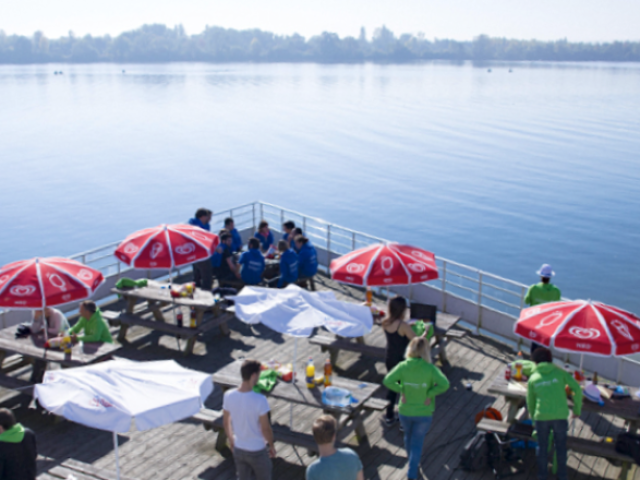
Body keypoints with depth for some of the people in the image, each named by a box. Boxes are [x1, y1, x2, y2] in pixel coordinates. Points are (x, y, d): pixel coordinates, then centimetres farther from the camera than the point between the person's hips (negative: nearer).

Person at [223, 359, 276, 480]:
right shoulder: (259, 400, -29)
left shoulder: (229, 396, -13)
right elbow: (265, 428, -19)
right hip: (257, 451, -4)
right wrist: (271, 445, -1)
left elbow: (226, 422, 1)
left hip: (238, 449, 4)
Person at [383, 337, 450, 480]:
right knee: (417, 443, 13)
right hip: (424, 413, -2)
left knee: (408, 436, 28)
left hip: (405, 411, 2)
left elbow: (387, 381, -22)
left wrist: (401, 390, -11)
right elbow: (444, 384, -30)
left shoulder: (403, 366, -15)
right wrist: (430, 394, -18)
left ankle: (413, 460, 52)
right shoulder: (430, 368, -19)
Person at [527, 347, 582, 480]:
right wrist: (577, 409, 7)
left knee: (542, 447, 17)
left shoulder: (533, 378, 7)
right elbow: (577, 389, -3)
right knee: (561, 446, 16)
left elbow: (530, 402, 11)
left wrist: (533, 418, 25)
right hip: (560, 415, 0)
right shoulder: (560, 372, 4)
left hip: (541, 416, 0)